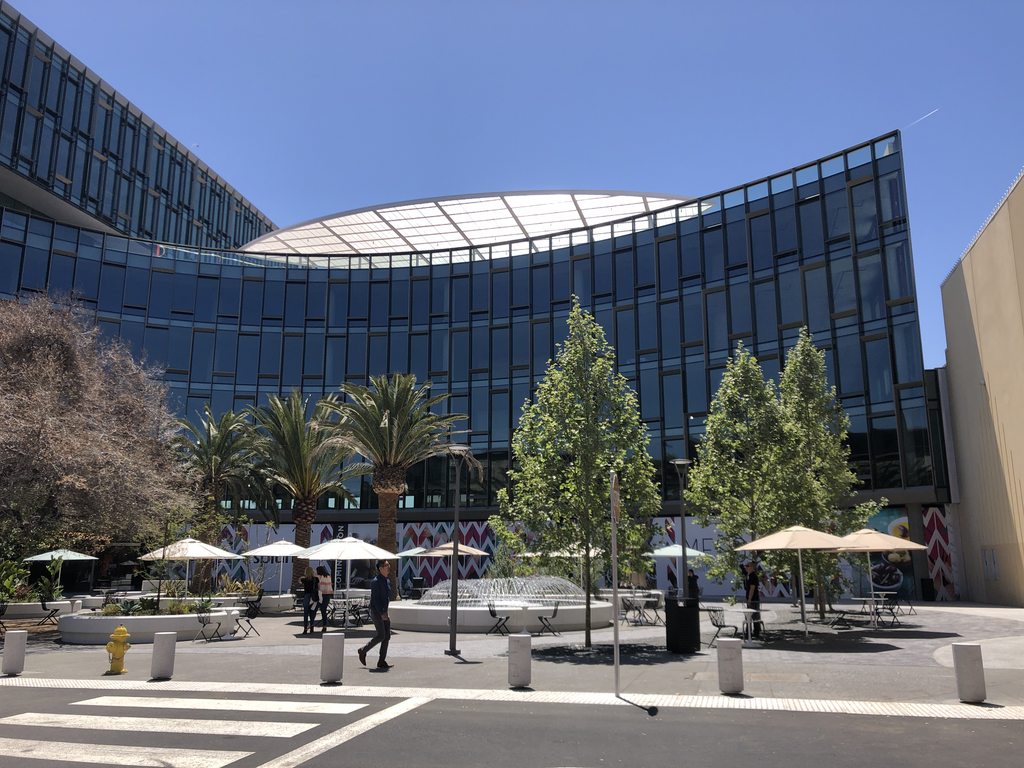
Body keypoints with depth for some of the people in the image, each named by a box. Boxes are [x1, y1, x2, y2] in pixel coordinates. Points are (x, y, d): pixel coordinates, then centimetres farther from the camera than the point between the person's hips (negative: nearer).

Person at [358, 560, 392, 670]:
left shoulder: (388, 581, 14)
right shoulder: (376, 581, -13)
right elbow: (375, 599, -19)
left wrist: (386, 612, 18)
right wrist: (382, 613, -23)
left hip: (384, 612, 8)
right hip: (376, 611, -8)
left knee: (387, 636, 2)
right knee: (381, 635, -11)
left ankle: (382, 662, 6)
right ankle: (363, 651, 8)